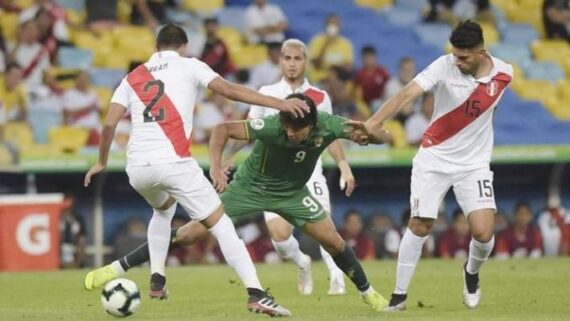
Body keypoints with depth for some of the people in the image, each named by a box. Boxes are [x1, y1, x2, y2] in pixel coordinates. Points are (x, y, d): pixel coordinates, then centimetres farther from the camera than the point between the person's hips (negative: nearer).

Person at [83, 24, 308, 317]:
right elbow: (230, 90, -2)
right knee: (220, 223, -1)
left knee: (163, 209, 36)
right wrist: (279, 104, -4)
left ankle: (157, 280, 27)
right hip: (173, 162, -4)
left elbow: (109, 124, 10)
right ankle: (255, 294, -16)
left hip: (137, 166, 4)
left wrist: (102, 162, 25)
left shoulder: (133, 77, 20)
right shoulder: (188, 66, 11)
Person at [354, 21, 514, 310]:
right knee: (419, 226, -2)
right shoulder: (444, 67, -19)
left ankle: (472, 273, 22)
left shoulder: (503, 74, -9)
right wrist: (373, 123, -43)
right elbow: (407, 94, -31)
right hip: (434, 158, -1)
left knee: (483, 233, -11)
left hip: (474, 163, 1)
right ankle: (399, 295, 13)